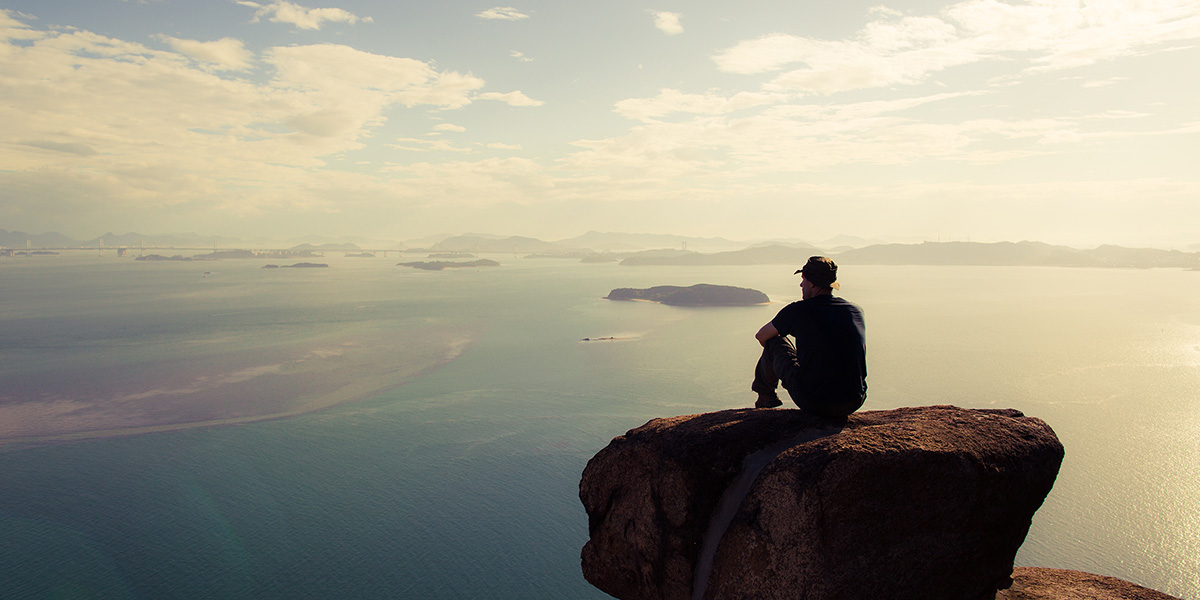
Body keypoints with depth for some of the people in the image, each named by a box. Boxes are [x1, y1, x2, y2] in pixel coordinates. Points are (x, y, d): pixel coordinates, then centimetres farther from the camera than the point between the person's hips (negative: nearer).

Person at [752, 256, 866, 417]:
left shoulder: (797, 310, -7)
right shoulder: (856, 312, 5)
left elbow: (761, 336, 11)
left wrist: (772, 351, 35)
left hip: (813, 402, -4)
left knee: (774, 341, 14)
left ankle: (765, 394, 38)